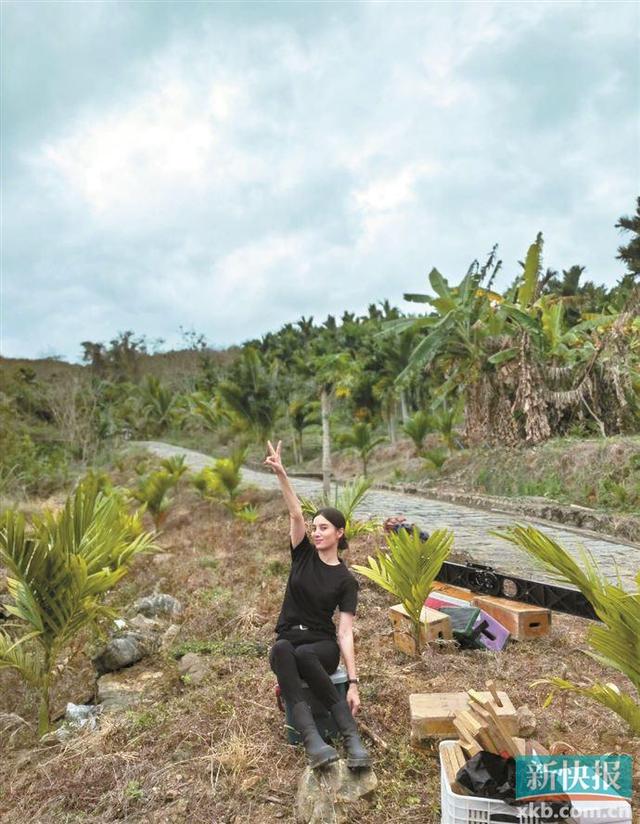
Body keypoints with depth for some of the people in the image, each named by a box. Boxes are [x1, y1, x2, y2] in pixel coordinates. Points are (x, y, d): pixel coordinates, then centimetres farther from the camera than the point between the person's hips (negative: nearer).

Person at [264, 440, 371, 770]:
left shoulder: (346, 580, -3)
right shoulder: (303, 555, 4)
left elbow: (345, 632, -9)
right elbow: (296, 514, -11)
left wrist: (353, 682, -20)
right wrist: (281, 474, -26)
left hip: (322, 645, -2)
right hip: (288, 640, 2)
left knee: (302, 655, -40)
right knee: (281, 651, -38)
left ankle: (351, 736, -36)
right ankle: (312, 740, -46)